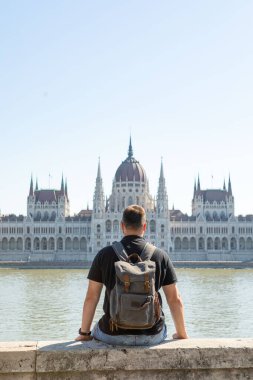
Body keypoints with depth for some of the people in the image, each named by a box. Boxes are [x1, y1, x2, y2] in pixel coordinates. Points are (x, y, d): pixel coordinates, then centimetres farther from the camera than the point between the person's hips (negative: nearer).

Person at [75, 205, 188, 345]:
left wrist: (84, 333, 11)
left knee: (97, 330, 34)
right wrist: (182, 334, 14)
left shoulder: (105, 254, -4)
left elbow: (91, 297, -1)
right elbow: (175, 299, 0)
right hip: (151, 336, 1)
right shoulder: (160, 256, -3)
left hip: (113, 335, 0)